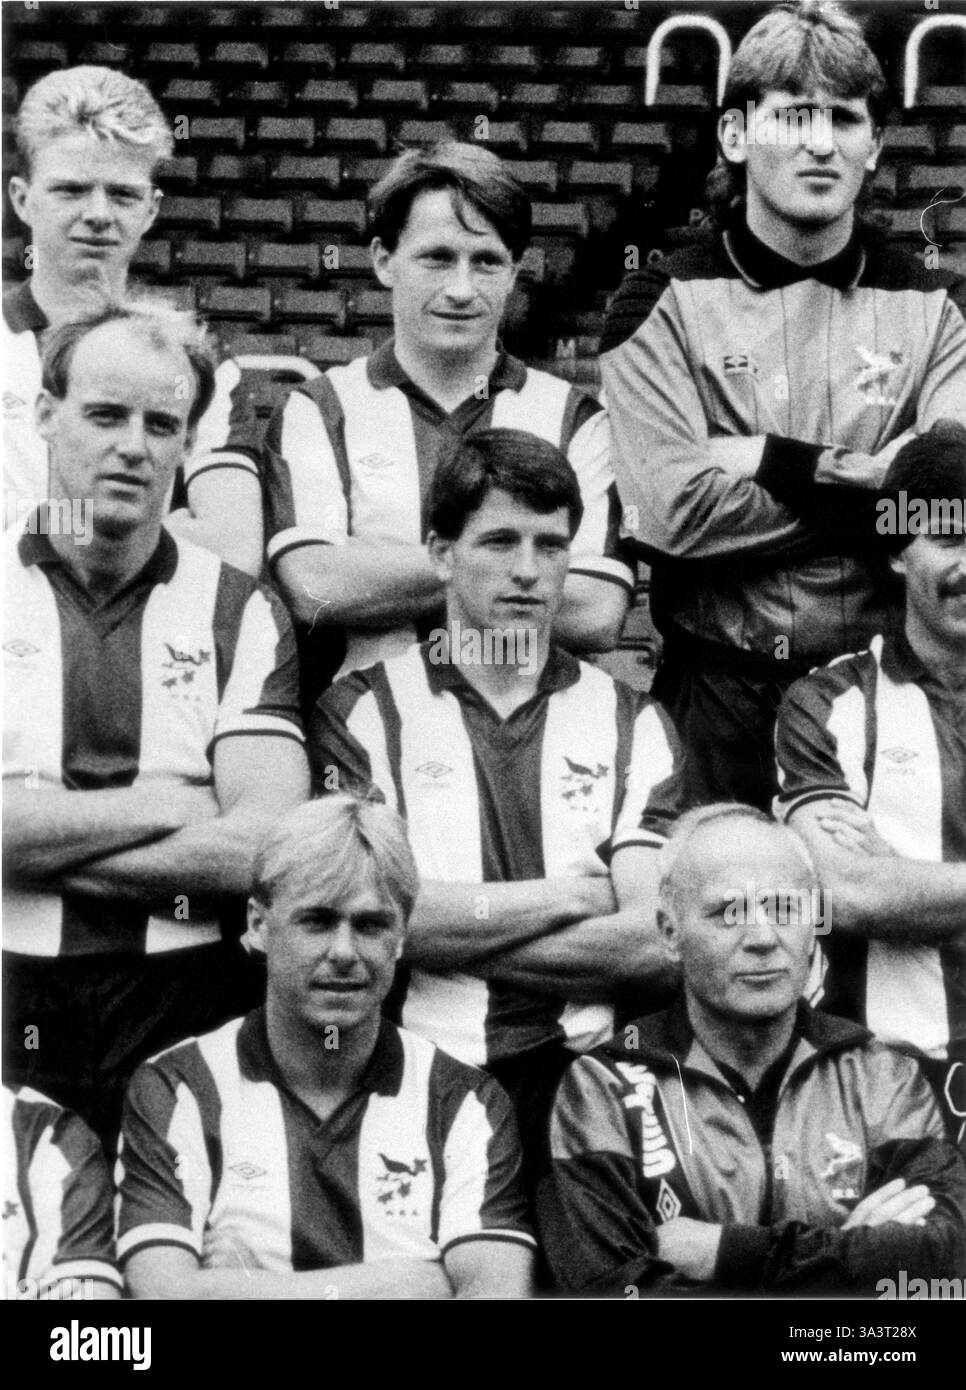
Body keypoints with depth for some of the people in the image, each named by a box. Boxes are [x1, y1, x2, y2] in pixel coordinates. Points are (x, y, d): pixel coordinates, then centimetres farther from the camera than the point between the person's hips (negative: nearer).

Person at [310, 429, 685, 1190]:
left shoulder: (632, 721, 12)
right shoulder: (361, 712, 8)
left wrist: (455, 932, -5)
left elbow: (659, 947, 0)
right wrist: (565, 897, -1)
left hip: (583, 1070, 1)